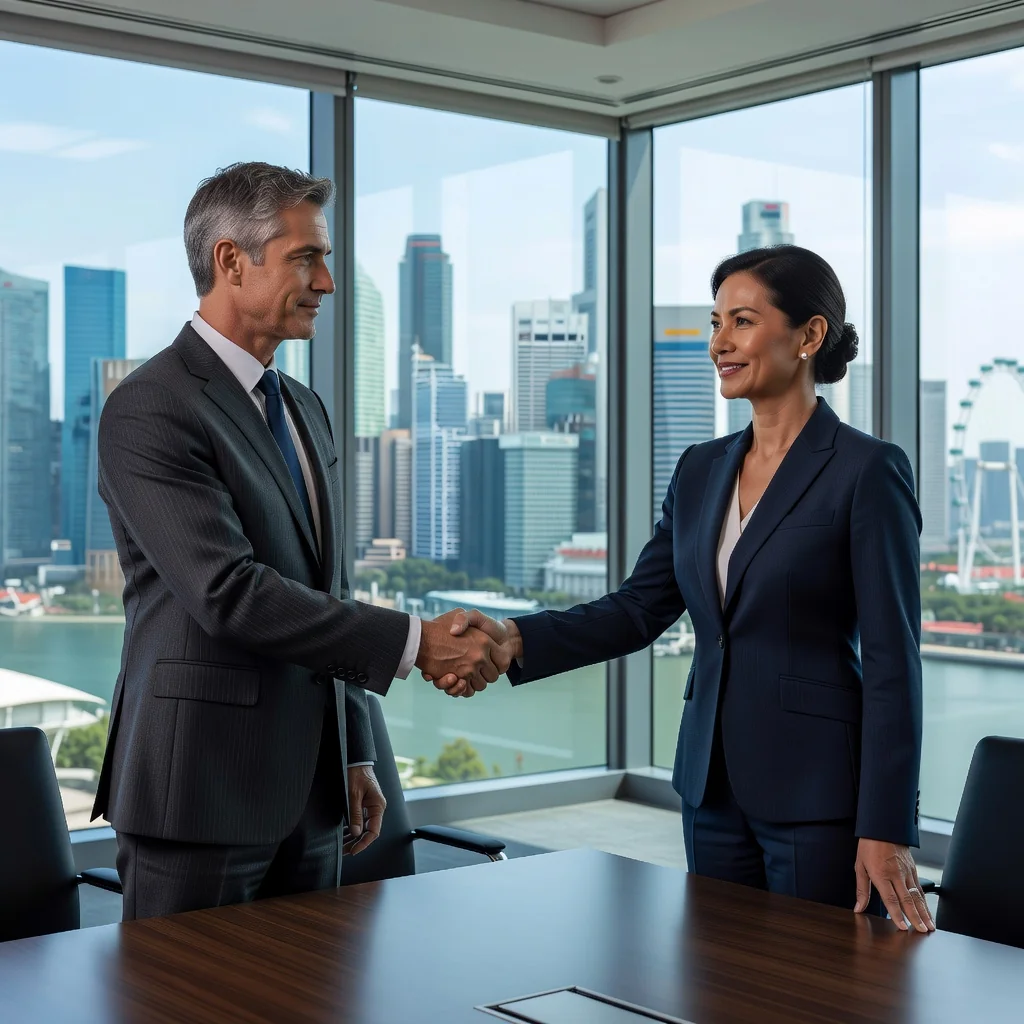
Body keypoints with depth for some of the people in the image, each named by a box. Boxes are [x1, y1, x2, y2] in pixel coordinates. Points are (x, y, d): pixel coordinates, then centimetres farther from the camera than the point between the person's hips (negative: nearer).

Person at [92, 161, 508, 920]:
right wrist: (413, 643, -21)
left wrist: (355, 754, 17)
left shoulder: (305, 409, 15)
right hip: (202, 795, -8)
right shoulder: (149, 411, -13)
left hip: (308, 792, 8)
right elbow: (230, 593, -22)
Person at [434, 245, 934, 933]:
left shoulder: (867, 471, -10)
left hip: (818, 792, -6)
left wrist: (886, 829, -16)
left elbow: (892, 661, -13)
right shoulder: (701, 471, 10)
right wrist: (515, 639, -10)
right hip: (714, 785, 6)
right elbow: (638, 609, 6)